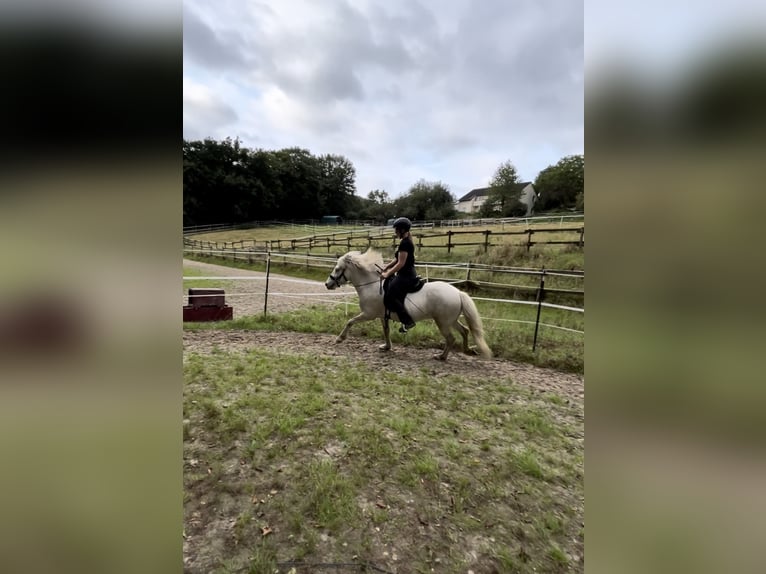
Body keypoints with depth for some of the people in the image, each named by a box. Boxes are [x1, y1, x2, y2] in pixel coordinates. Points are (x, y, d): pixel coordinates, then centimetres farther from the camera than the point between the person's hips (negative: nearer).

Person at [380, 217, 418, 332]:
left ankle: (408, 321, -8)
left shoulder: (404, 243, -18)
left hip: (405, 277, -11)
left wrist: (388, 274, -13)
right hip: (407, 275, 11)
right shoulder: (406, 241, 14)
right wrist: (386, 267, 11)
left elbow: (401, 263, -21)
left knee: (389, 298, -14)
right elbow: (397, 259, 19)